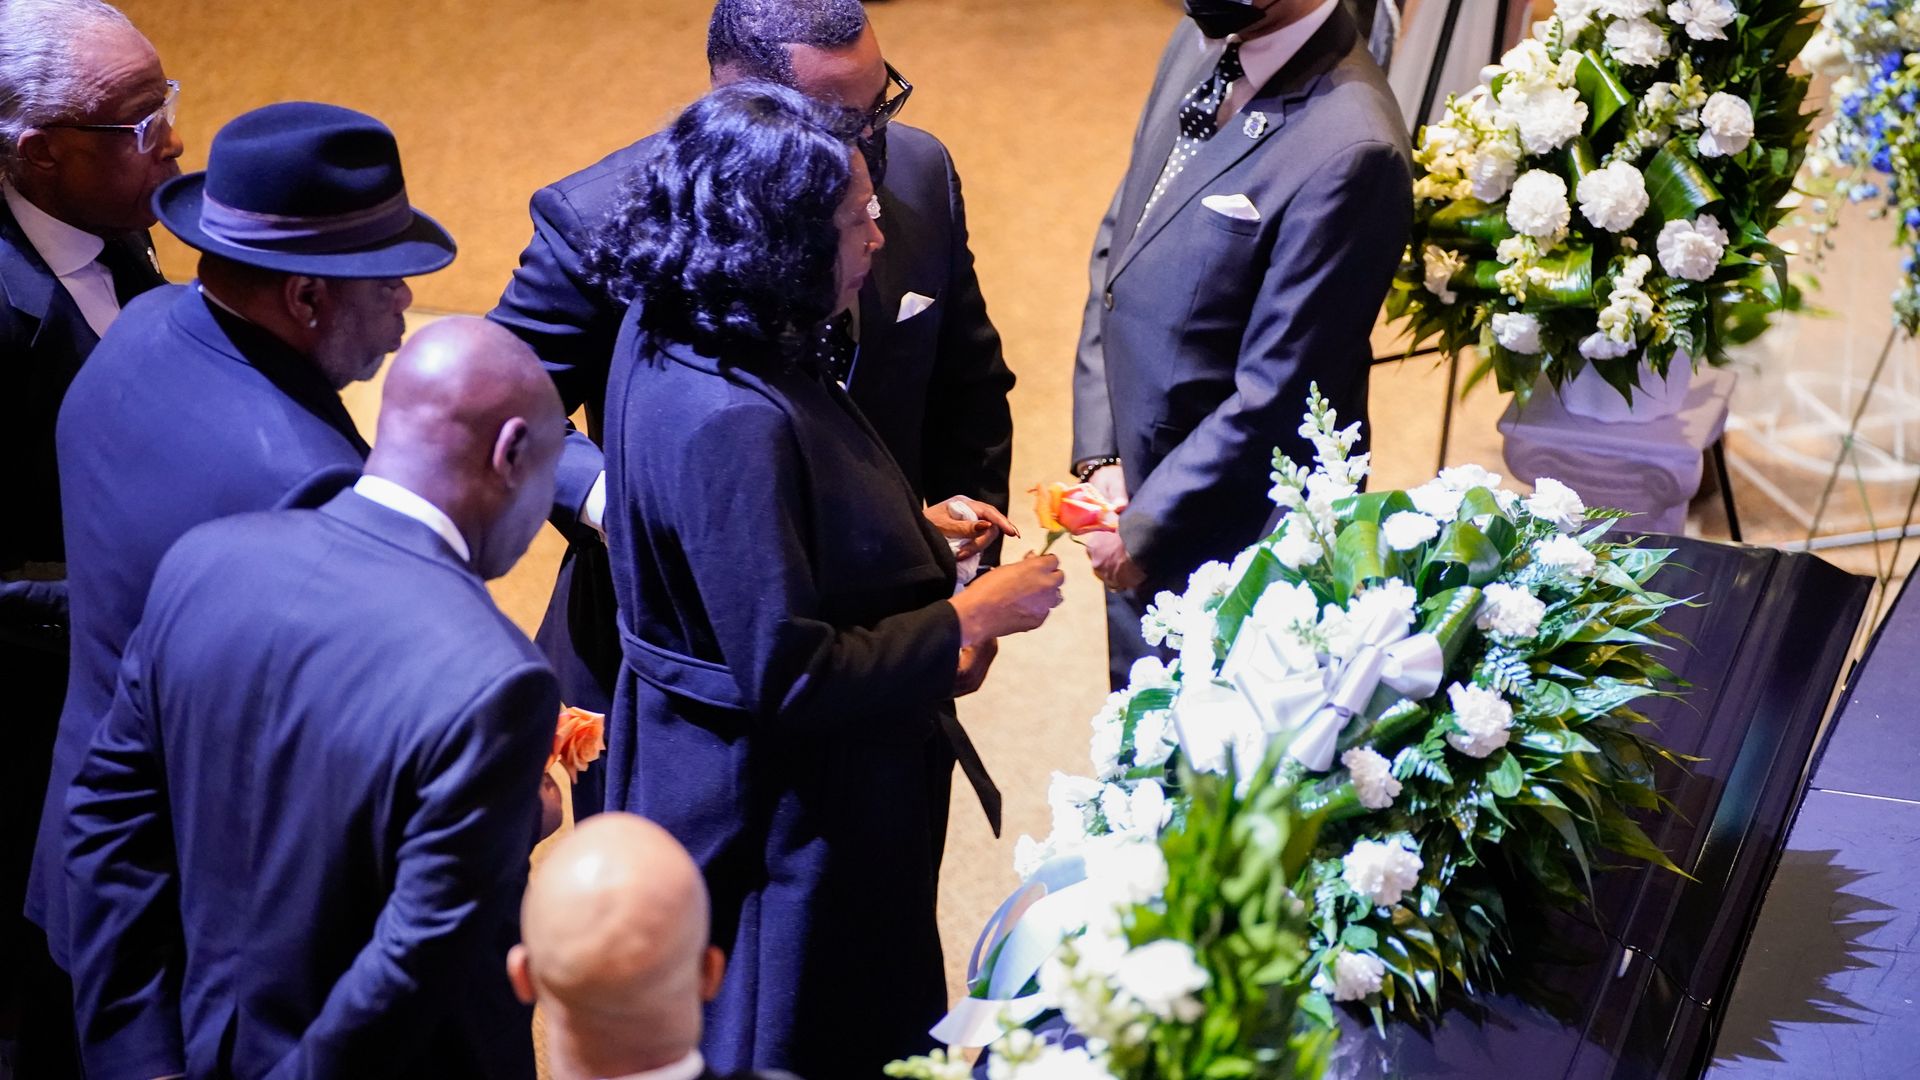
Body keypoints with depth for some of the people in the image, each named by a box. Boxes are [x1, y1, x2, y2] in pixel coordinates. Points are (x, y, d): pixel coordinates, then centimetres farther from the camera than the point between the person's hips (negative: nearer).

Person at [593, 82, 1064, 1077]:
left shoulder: (671, 336, -2)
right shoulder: (733, 421, -33)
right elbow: (790, 678, -30)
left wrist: (911, 527, 8)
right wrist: (965, 618, -20)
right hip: (778, 819, -10)